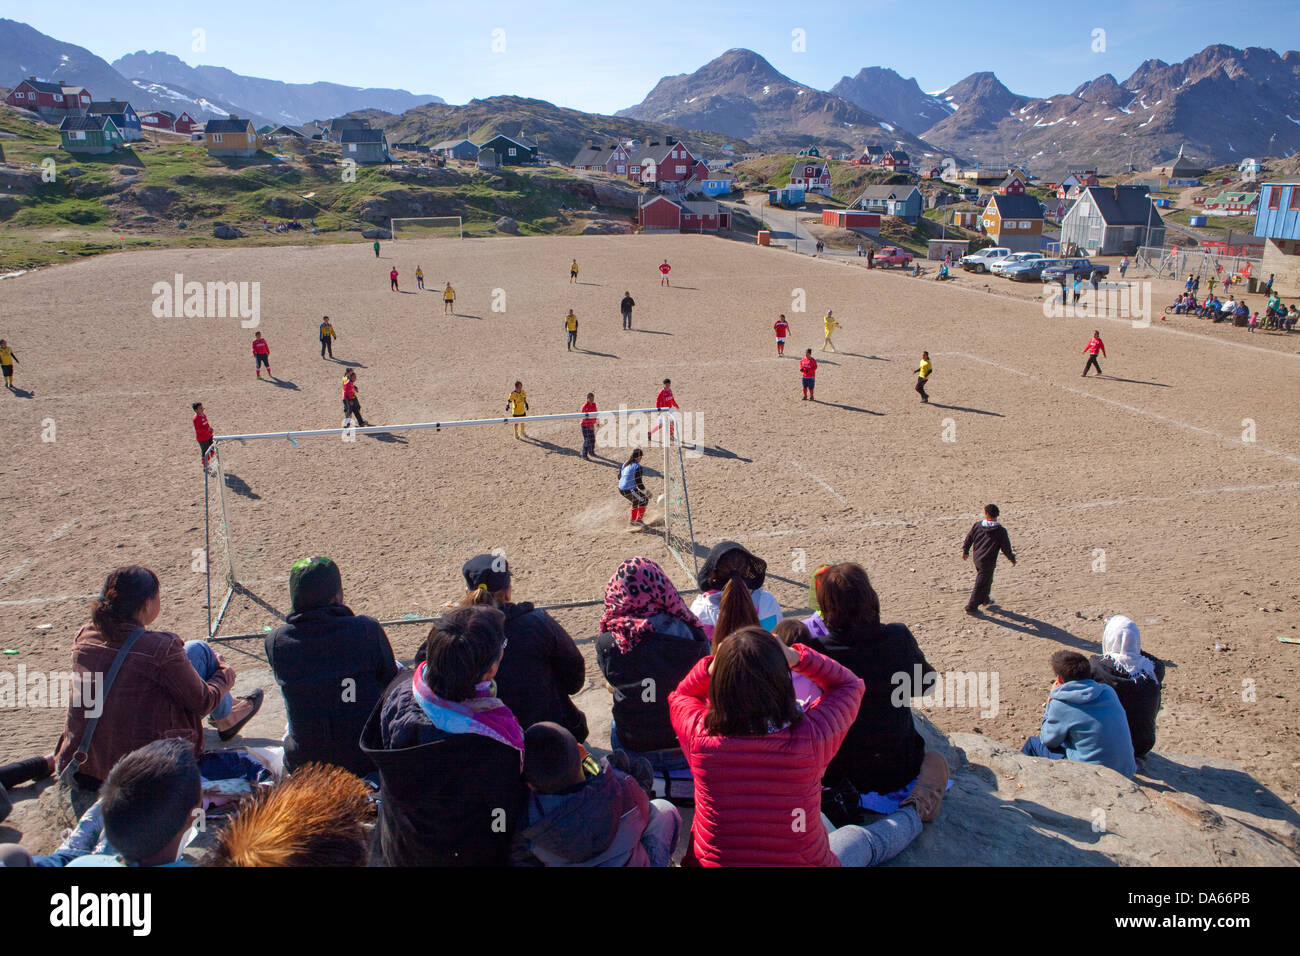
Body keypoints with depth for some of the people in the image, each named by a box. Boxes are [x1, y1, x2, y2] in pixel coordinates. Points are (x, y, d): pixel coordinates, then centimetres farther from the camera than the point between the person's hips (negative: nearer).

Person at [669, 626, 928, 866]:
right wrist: (795, 656, -17)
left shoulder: (700, 737, -24)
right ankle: (917, 813, 62)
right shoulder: (808, 738, -28)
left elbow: (681, 694, 2)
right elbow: (849, 684, -6)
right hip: (802, 859, -1)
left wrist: (713, 665, -16)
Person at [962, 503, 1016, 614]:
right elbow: (1006, 549, -10)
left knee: (987, 580, 28)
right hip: (988, 562, -6)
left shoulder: (977, 525, -6)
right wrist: (1012, 559, 9)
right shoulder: (1001, 531, -17)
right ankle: (971, 607, 6)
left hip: (977, 558, 6)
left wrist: (965, 551, 23)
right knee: (980, 585, 3)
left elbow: (968, 539, 5)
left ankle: (985, 599, 46)